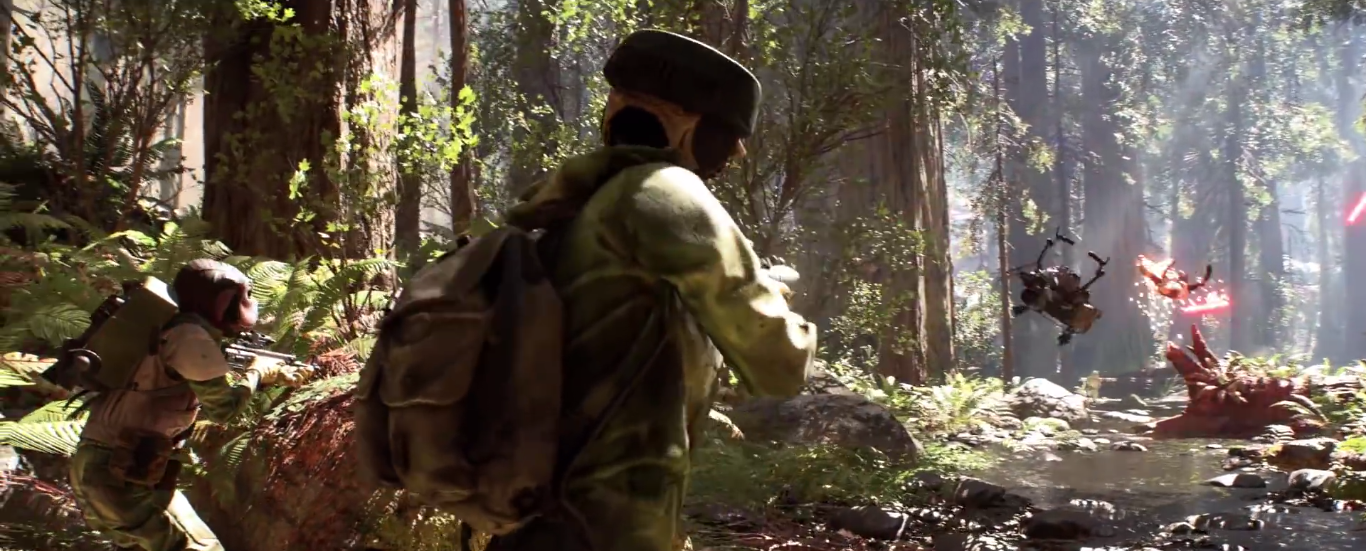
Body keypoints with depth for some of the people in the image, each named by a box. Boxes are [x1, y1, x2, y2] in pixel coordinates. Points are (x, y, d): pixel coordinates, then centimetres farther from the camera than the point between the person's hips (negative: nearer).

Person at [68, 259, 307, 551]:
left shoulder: (173, 332, 16)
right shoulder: (189, 335, -12)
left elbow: (208, 396, 24)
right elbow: (223, 408, -10)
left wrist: (272, 377, 21)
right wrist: (257, 371, 7)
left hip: (95, 466, 10)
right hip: (119, 472, -10)